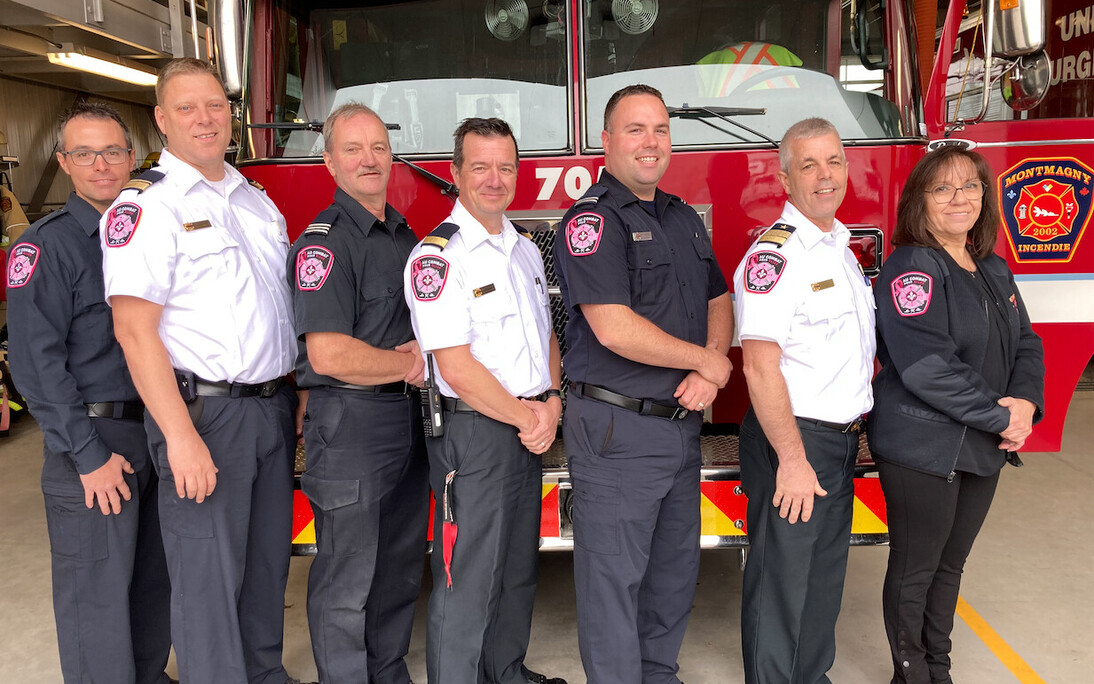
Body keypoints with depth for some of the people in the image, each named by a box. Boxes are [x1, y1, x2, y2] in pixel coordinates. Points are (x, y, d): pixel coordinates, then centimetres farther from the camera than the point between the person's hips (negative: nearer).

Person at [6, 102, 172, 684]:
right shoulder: (45, 246, -9)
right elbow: (35, 361, -15)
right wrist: (89, 455, -17)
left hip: (156, 433, 6)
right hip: (93, 439, -6)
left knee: (154, 576, 17)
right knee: (97, 591, 3)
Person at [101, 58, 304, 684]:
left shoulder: (257, 201, 14)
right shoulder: (146, 205, -8)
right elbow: (135, 328, -16)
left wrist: (298, 401, 13)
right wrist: (182, 437, -21)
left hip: (274, 410, 7)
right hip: (204, 413, -7)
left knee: (269, 561, 17)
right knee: (209, 576, 1)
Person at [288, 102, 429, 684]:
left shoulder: (404, 235, 13)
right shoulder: (324, 242, -13)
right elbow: (330, 356, -22)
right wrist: (411, 363, -9)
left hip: (408, 419, 8)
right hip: (350, 423, -8)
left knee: (402, 565, 18)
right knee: (349, 577, 4)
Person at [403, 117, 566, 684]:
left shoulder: (526, 250, 12)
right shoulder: (438, 256, -13)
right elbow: (456, 368, -18)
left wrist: (551, 401, -1)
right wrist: (527, 418, -11)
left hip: (531, 432, 8)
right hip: (472, 432, -8)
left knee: (518, 567, 19)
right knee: (467, 579, 2)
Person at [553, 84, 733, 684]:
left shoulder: (683, 218, 12)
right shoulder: (592, 219, -13)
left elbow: (719, 302, 15)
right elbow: (614, 329, -23)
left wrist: (713, 366, -6)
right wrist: (705, 360, -12)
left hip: (682, 425, 8)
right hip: (617, 430, -8)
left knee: (676, 568, 20)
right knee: (614, 578, 4)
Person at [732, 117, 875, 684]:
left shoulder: (840, 247, 12)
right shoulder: (774, 255, -17)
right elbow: (760, 366, -22)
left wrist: (856, 432, 15)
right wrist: (793, 460, -22)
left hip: (841, 444, 9)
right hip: (794, 442, -9)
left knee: (826, 576, 20)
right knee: (782, 587, 3)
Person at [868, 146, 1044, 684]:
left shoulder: (994, 271, 11)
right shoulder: (911, 269, -15)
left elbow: (1026, 344, 12)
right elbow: (927, 366, -24)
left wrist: (1025, 403, -8)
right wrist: (1001, 416, -17)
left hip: (983, 449, 8)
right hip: (922, 450, -8)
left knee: (951, 563, 19)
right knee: (915, 570, 7)